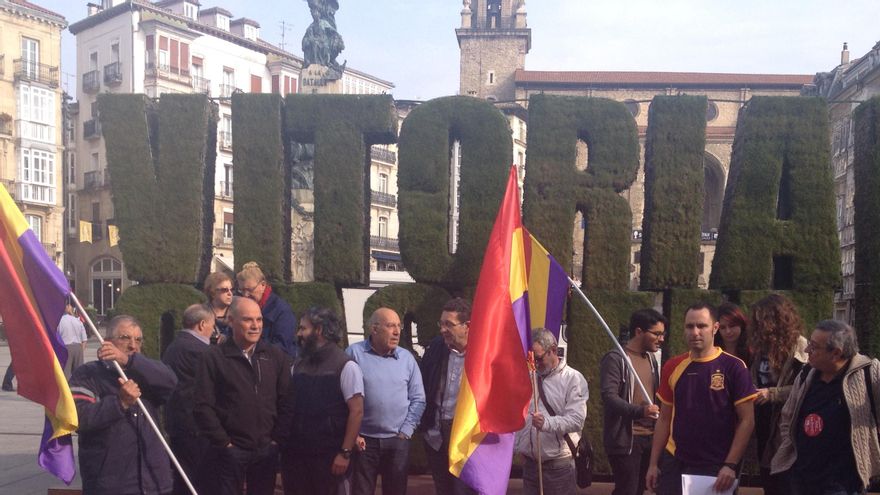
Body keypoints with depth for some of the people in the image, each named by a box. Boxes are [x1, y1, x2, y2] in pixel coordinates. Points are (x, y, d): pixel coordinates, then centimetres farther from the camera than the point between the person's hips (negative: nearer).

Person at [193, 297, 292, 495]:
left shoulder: (275, 356, 5)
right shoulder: (214, 357, -5)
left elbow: (285, 403, 6)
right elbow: (203, 407, -8)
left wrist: (277, 438, 0)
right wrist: (224, 442, -9)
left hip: (266, 450, 3)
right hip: (230, 452, -3)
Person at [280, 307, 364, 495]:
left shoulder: (345, 366, -9)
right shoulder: (298, 365, 9)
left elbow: (356, 411, -11)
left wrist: (345, 453, -15)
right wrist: (284, 443, 6)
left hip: (330, 455, -5)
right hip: (296, 453, 5)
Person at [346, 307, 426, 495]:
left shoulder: (407, 358, 4)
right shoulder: (354, 353, -5)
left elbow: (418, 399, 8)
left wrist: (405, 432, 0)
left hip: (397, 441, 3)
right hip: (362, 440, -2)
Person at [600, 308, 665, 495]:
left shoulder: (651, 358, 15)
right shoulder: (615, 359, -11)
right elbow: (609, 397, -22)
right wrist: (640, 411, -35)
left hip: (649, 437, 8)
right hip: (625, 439, -8)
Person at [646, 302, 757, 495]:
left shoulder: (733, 367, -8)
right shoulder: (672, 367, 2)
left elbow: (747, 420, -7)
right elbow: (664, 419, 8)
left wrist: (730, 465, -13)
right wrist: (653, 463, 5)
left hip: (717, 468, -3)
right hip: (674, 464, 3)